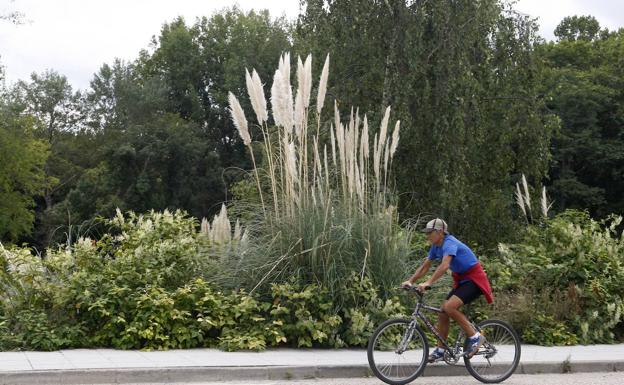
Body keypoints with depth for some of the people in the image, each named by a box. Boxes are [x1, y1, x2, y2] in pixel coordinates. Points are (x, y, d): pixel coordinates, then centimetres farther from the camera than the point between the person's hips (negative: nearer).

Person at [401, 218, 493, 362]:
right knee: (442, 312, 3)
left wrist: (428, 283, -46)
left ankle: (475, 337, -13)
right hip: (461, 280, 9)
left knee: (450, 306, -26)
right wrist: (410, 281, -5)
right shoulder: (436, 247, 5)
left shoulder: (449, 243, -23)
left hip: (474, 279, -9)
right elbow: (425, 267, 9)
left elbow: (444, 265, -38)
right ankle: (440, 350, 13)